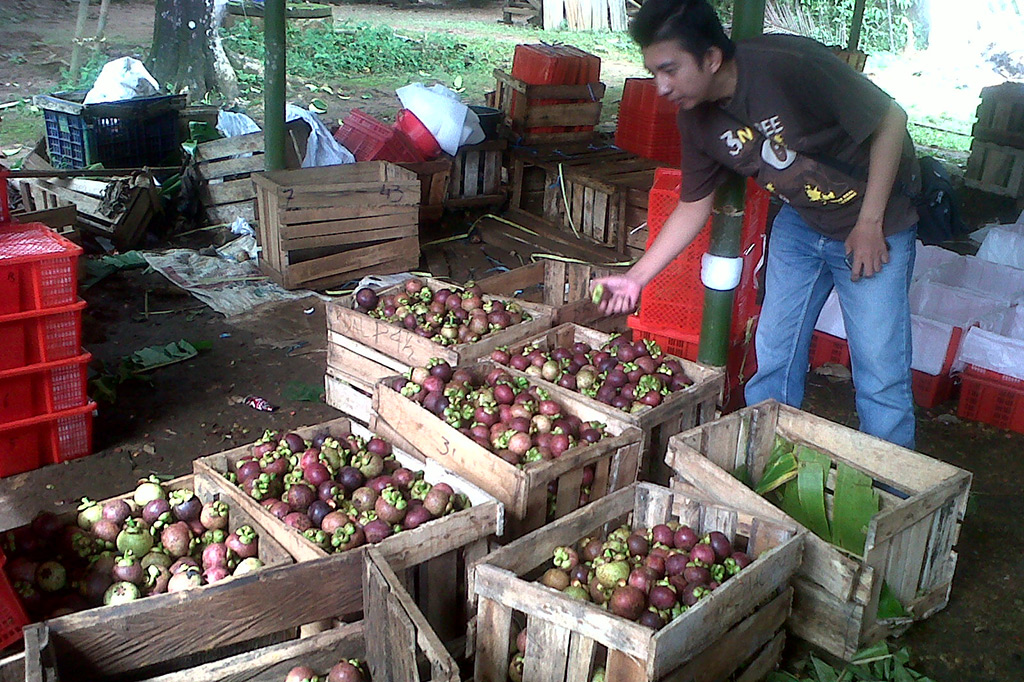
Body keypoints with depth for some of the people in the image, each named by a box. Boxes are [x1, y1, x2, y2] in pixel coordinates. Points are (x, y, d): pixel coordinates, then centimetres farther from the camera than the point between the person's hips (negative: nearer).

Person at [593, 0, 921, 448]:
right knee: (773, 355, 8)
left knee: (879, 373, -6)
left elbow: (891, 120, -20)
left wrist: (870, 223, -19)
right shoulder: (696, 120, -11)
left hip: (874, 224, -5)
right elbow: (693, 207, 2)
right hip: (800, 222, 6)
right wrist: (636, 277, -5)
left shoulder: (789, 66, -31)